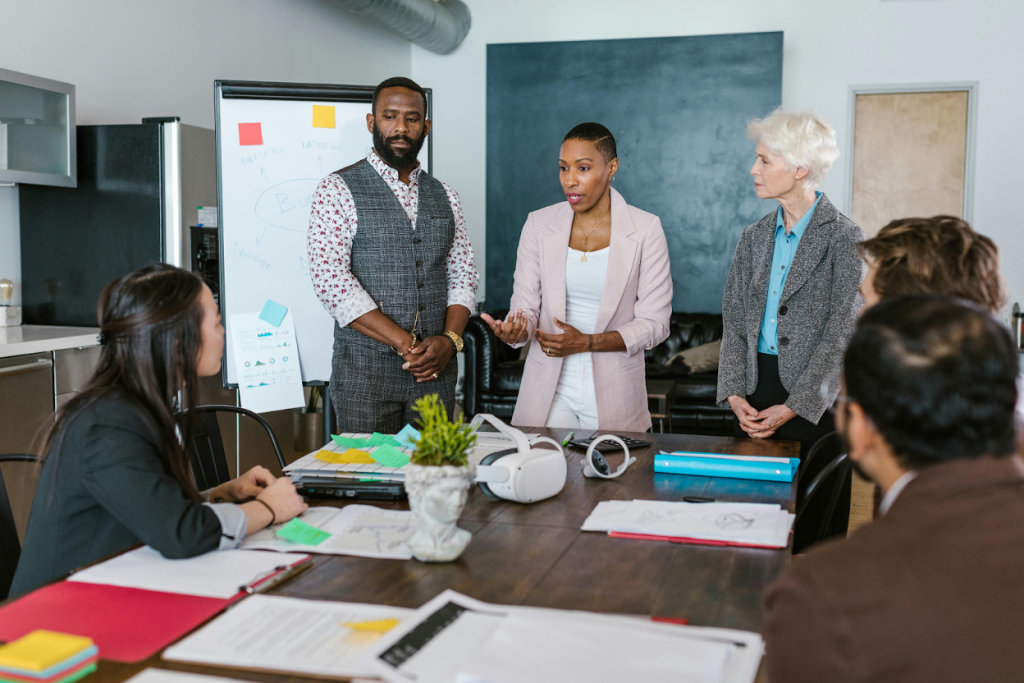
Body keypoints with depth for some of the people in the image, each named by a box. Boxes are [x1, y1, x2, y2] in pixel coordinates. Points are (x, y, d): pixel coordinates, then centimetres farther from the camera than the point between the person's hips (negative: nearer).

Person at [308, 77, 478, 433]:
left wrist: (450, 339, -8)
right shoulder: (338, 190, -3)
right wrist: (406, 344, -16)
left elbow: (463, 273, 12)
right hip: (366, 369, -4)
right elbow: (330, 278, -13)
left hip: (435, 370, 4)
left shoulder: (444, 196, 12)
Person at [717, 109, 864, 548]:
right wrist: (735, 394, -4)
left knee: (817, 528, 1)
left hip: (816, 403, -5)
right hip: (755, 395, 5)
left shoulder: (844, 239, -6)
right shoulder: (754, 238, 11)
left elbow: (841, 334, -10)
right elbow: (734, 322, 9)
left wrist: (793, 406, -15)